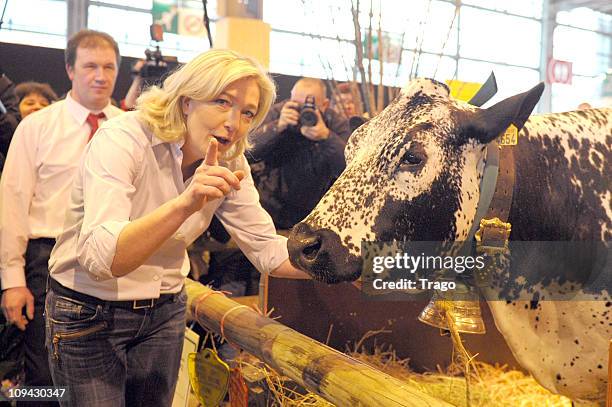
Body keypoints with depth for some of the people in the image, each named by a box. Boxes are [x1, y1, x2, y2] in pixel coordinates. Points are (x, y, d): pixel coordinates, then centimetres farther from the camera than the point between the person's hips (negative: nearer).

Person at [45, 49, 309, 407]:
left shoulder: (230, 165, -6)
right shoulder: (124, 139, -24)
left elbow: (269, 251, -8)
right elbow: (99, 258, -36)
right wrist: (185, 203, -50)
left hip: (165, 312, 5)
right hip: (88, 315, -5)